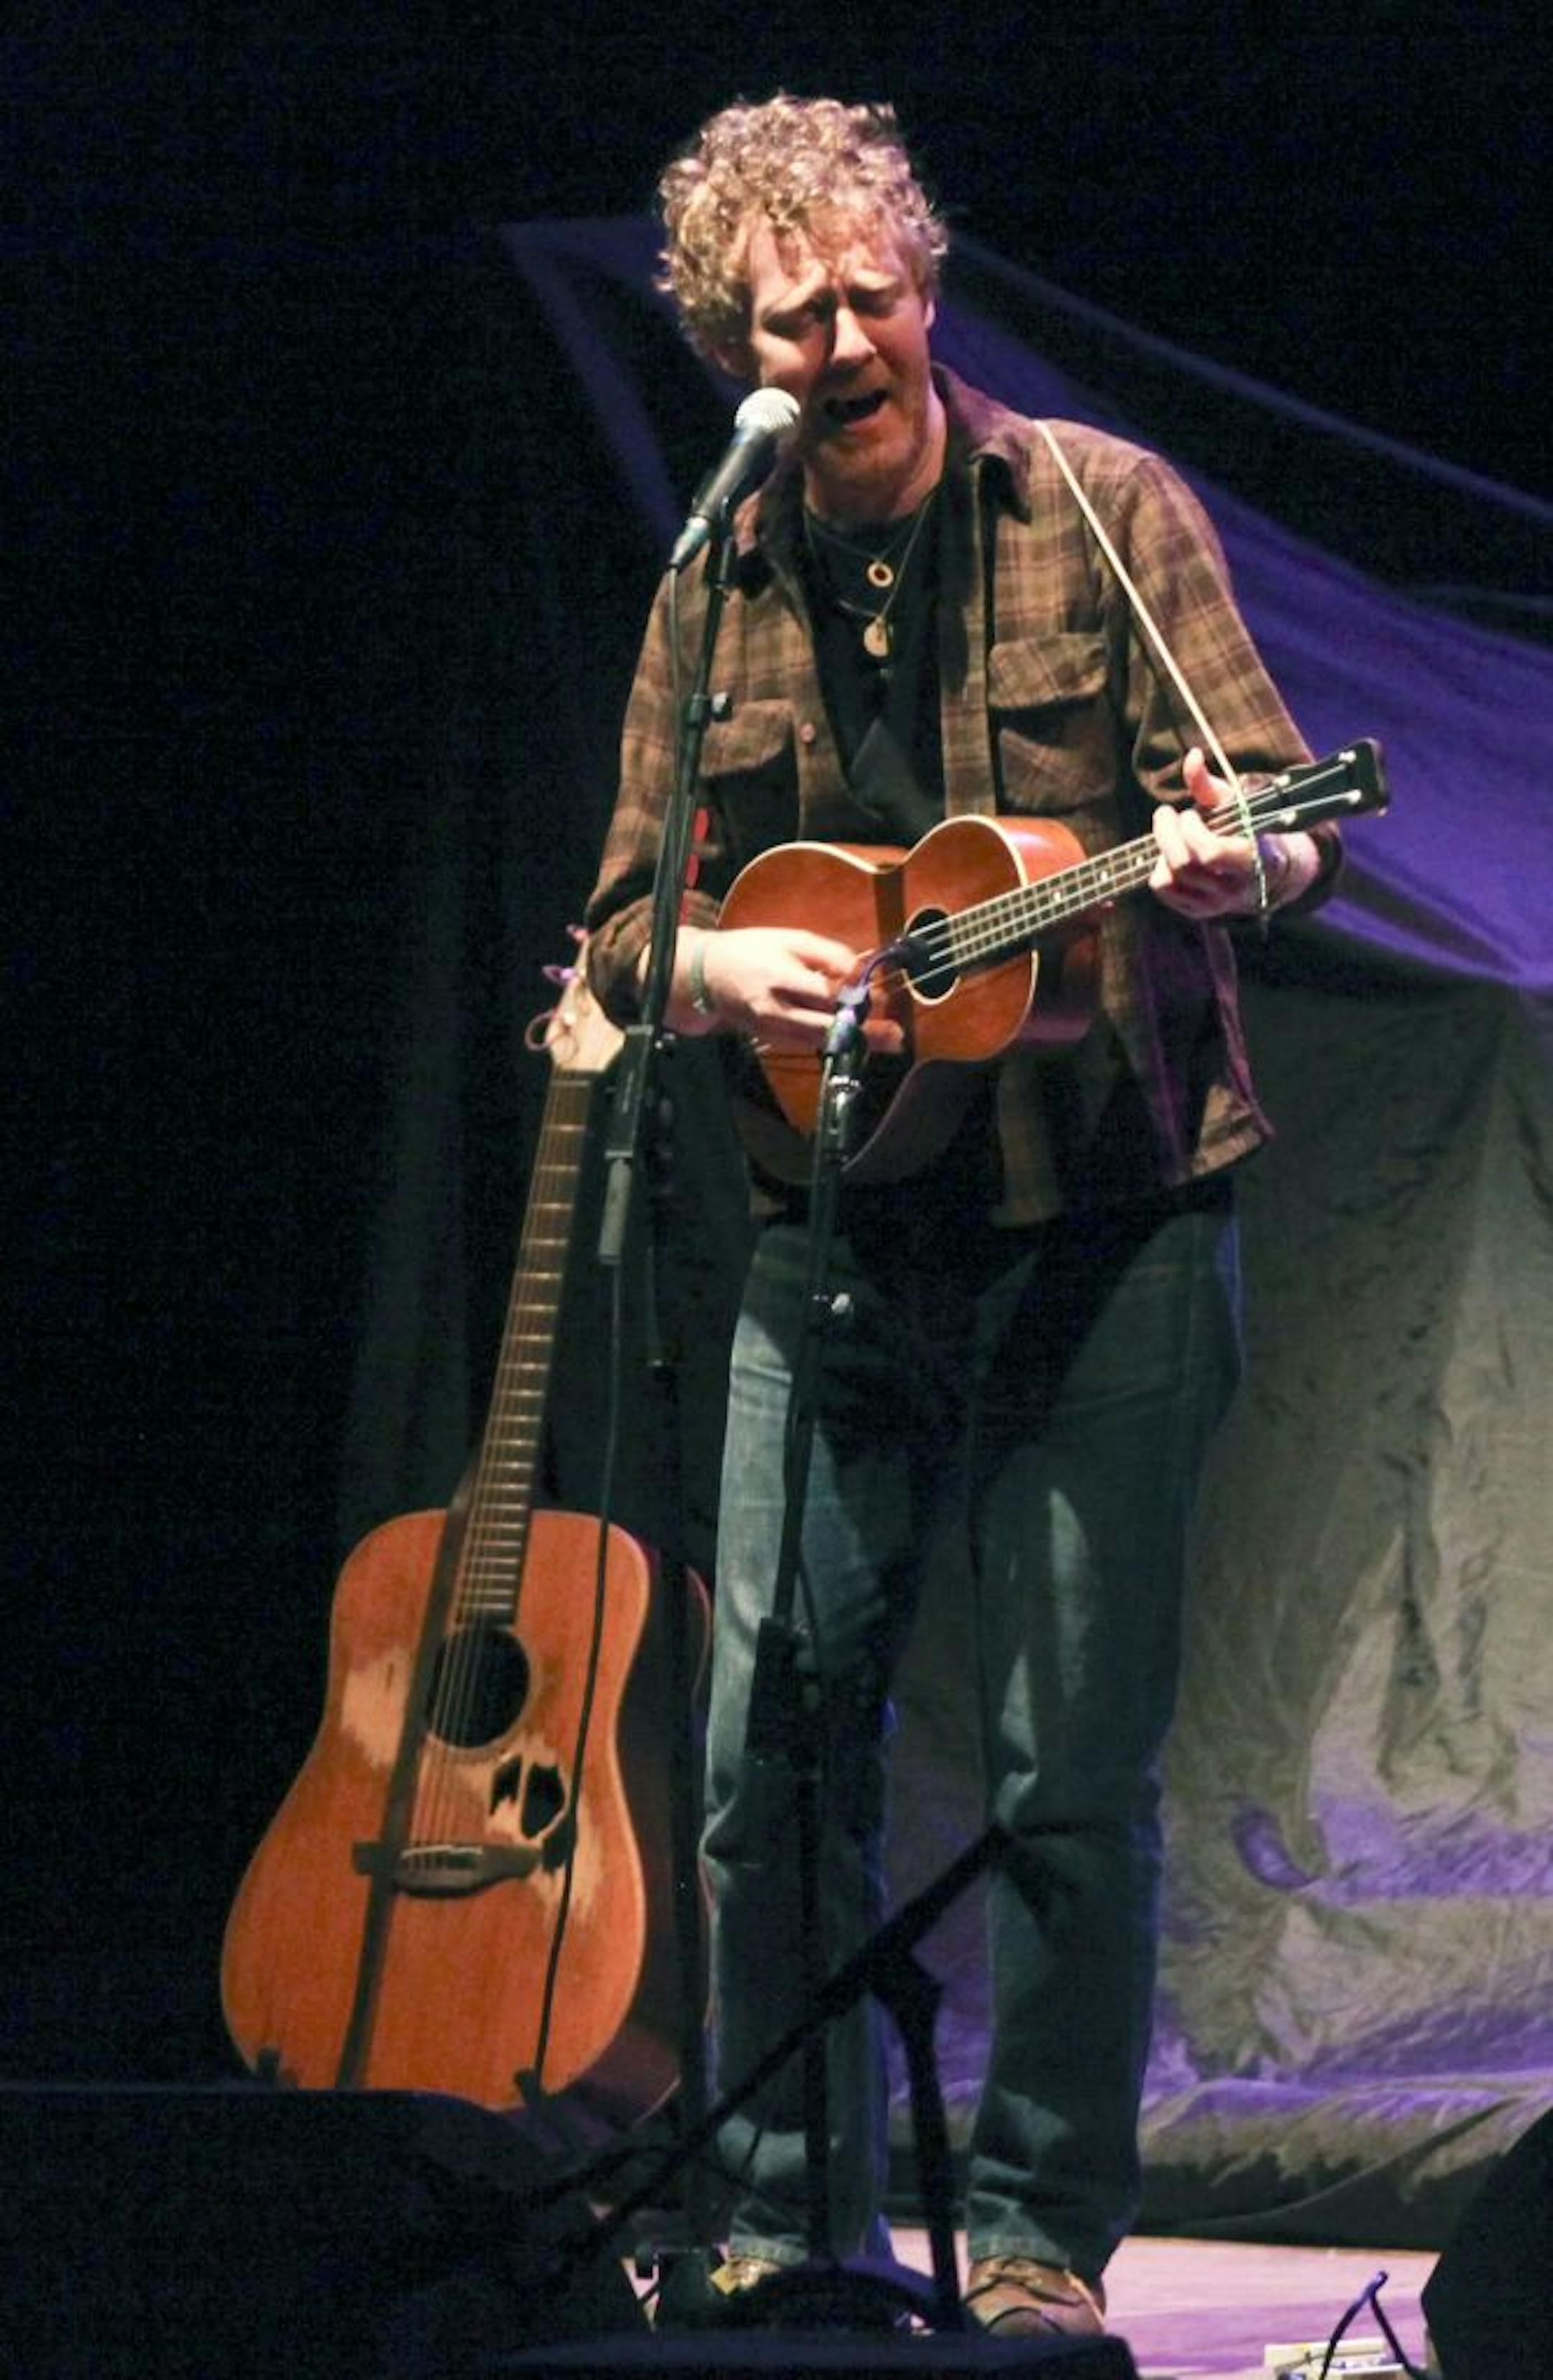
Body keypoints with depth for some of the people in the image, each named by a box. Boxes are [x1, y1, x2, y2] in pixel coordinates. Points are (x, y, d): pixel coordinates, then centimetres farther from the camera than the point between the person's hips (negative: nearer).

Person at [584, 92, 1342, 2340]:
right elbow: (625, 920, 13)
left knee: (1075, 1769, -2)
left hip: (1107, 1217, -3)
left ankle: (1044, 2237, 10)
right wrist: (721, 968, -10)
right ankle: (787, 2224, 11)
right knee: (769, 1737, -2)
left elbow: (1276, 794, -10)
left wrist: (1242, 852, -34)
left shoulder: (1103, 511, -2)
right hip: (839, 1226, 3)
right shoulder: (717, 592, 8)